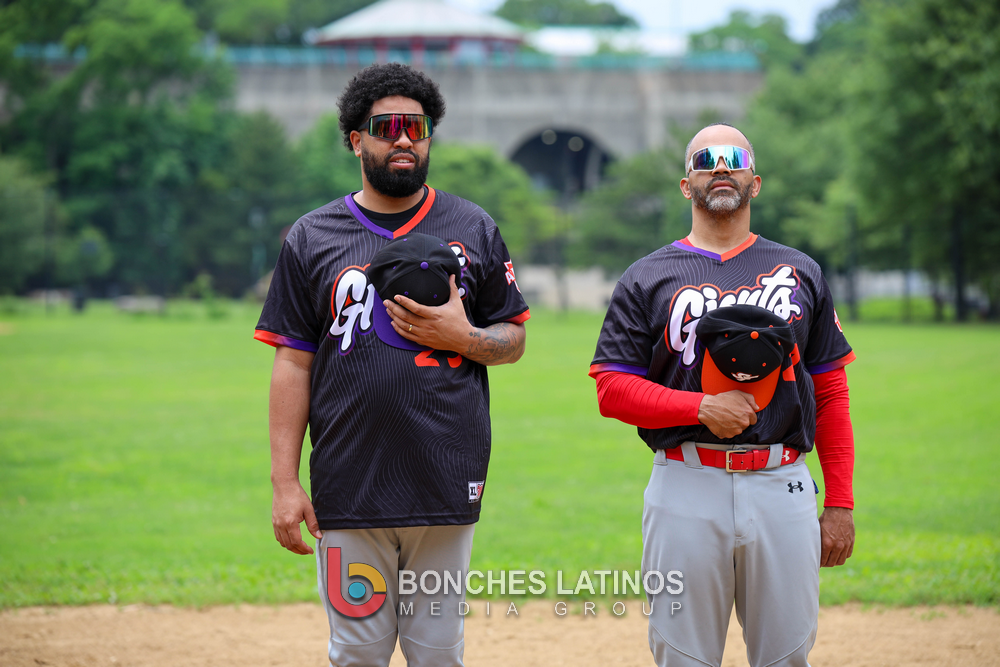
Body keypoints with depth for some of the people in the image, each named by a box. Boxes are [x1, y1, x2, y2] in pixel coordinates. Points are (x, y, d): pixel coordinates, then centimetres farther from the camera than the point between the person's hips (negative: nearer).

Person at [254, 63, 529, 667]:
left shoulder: (474, 230, 9)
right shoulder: (312, 238, 7)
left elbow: (513, 341, 13)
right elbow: (293, 365, 4)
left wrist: (461, 336, -10)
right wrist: (285, 483, -3)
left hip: (447, 491, 1)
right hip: (349, 493, 0)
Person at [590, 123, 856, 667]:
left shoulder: (801, 273, 13)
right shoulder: (648, 279, 8)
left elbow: (831, 394, 12)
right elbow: (611, 390, 2)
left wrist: (839, 504, 4)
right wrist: (702, 407, -13)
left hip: (782, 486, 1)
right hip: (686, 488, -1)